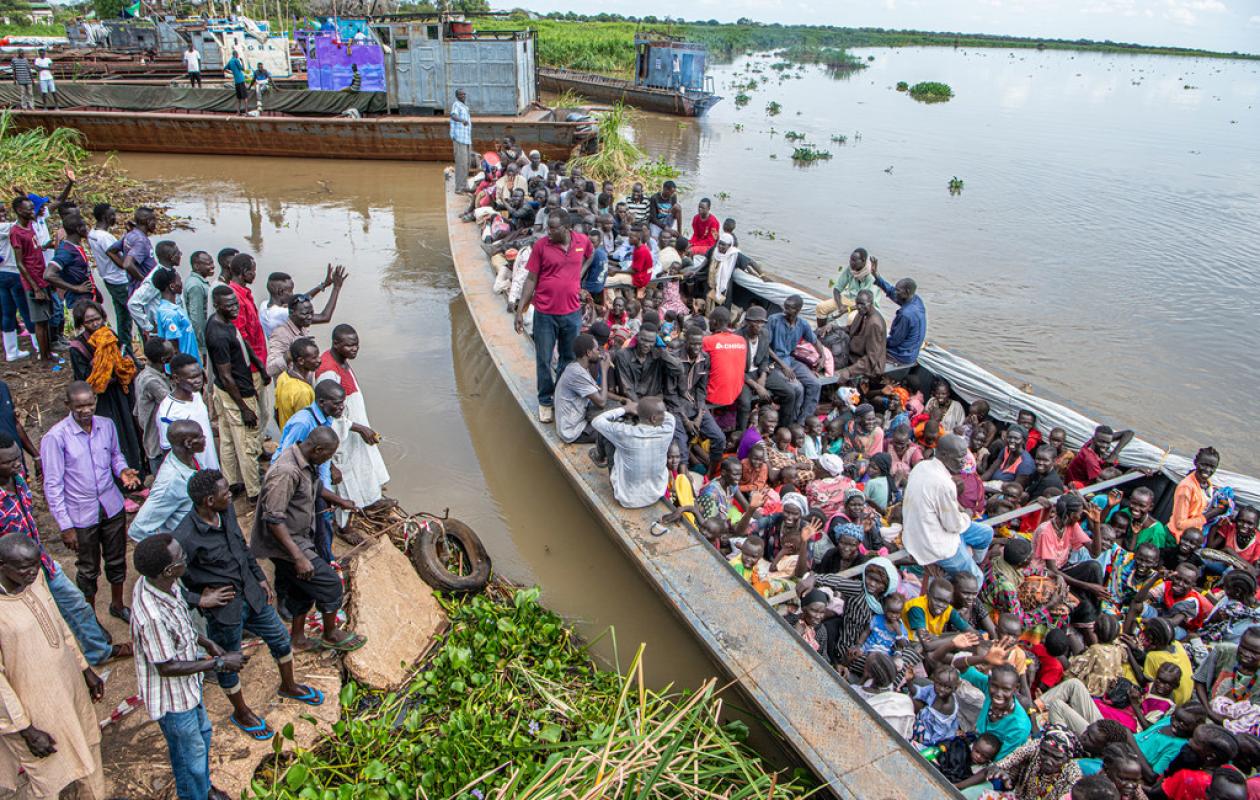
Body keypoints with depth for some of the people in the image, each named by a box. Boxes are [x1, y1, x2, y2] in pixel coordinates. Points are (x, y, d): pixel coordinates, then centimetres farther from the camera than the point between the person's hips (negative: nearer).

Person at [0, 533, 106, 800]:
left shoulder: (35, 578, -7)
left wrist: (86, 670, 13)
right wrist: (26, 730, -16)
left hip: (69, 685, 7)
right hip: (35, 709, -7)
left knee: (87, 747, 25)